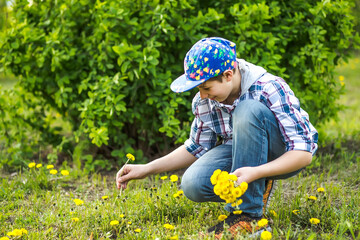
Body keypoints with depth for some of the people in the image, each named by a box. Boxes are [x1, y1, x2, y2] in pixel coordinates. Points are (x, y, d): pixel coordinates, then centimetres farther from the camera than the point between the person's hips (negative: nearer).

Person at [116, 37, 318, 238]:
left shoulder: (270, 90, -25)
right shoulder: (205, 101, -8)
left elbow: (303, 153, -28)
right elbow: (196, 148, 7)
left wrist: (255, 172, -43)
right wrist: (146, 169, -4)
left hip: (284, 157, -4)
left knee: (249, 110, -34)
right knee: (193, 185, -25)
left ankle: (248, 213, -27)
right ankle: (259, 187, 1)